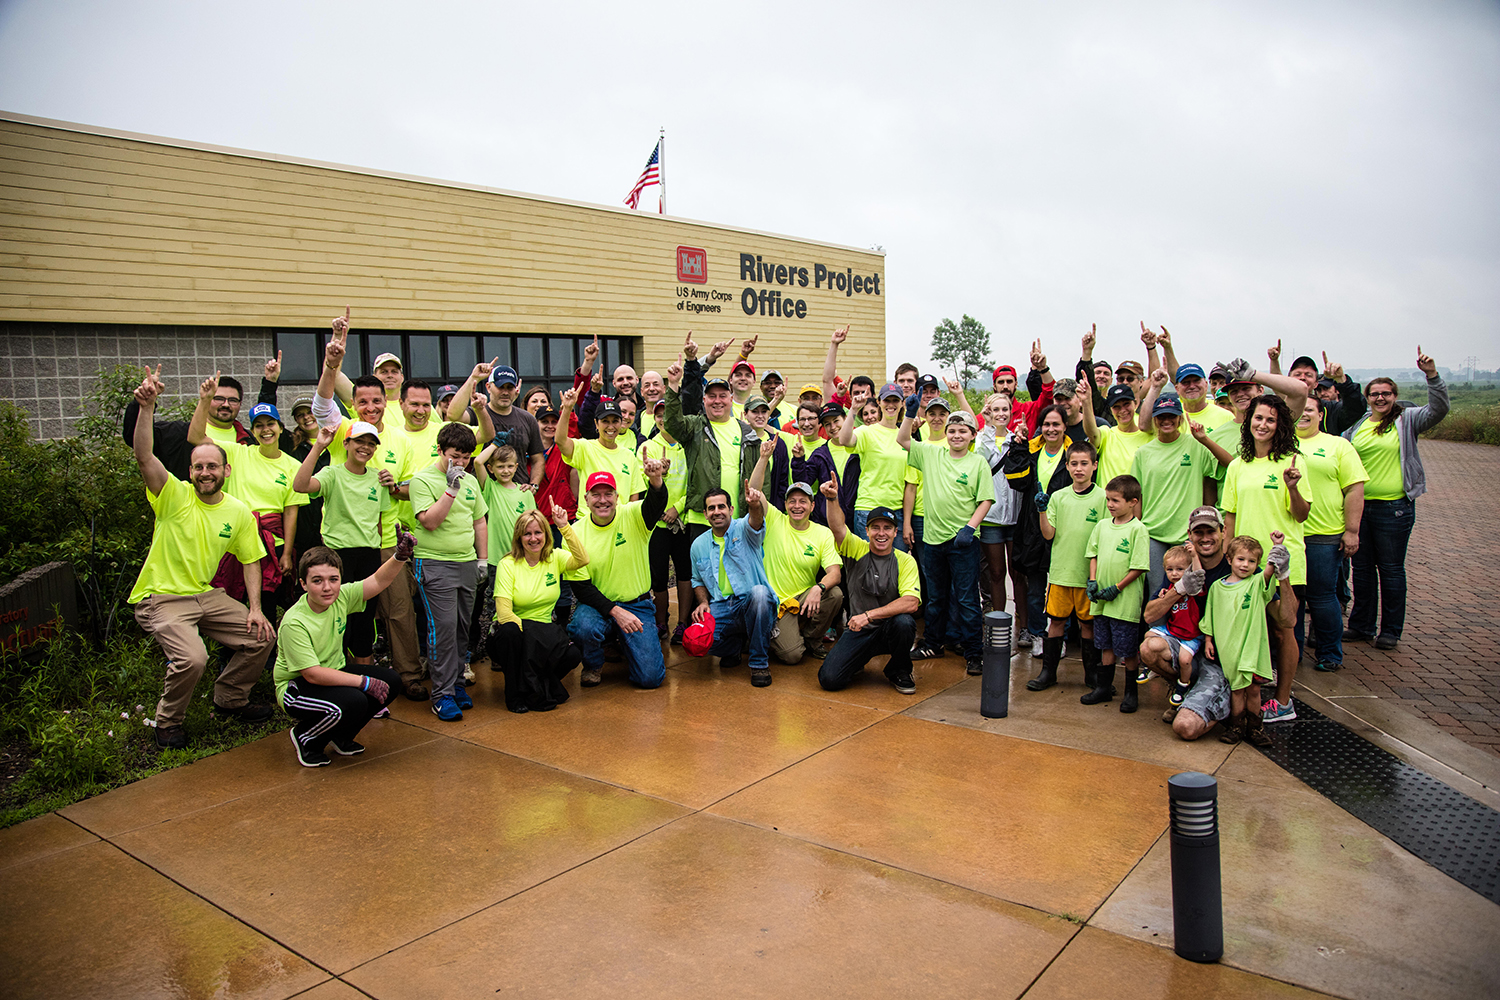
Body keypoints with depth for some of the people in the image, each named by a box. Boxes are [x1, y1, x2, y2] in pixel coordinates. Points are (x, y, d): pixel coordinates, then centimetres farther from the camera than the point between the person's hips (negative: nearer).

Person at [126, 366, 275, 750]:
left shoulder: (239, 512, 2)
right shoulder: (174, 495, -10)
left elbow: (250, 561, 8)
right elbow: (144, 456, -27)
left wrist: (255, 608, -3)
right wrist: (147, 407, -40)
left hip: (206, 595, 5)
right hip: (161, 597, -5)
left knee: (261, 638, 0)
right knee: (191, 657, -26)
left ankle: (229, 699, 25)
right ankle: (168, 721, 3)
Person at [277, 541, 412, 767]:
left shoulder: (341, 597, -10)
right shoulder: (294, 623, -27)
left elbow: (379, 580, -9)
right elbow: (312, 674, -28)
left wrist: (400, 556, -30)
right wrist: (364, 682, -29)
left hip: (333, 674, 7)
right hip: (297, 687, -7)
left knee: (391, 681, -10)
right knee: (353, 701, -33)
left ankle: (341, 736, 12)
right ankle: (305, 738, -1)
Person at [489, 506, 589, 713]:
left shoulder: (555, 558, 2)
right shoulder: (507, 564, -7)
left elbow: (583, 560, -21)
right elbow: (504, 613, -16)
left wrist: (565, 526, -26)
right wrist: (530, 633, -25)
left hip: (546, 630, 2)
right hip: (513, 633, -2)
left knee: (573, 654, -27)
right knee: (509, 631, -38)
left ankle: (543, 685, 5)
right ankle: (516, 694, -15)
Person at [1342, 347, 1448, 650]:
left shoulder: (1406, 419, 0)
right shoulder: (1357, 425, 11)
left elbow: (1438, 410, -16)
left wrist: (1432, 375, -25)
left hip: (1394, 507, -4)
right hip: (1359, 506, 4)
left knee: (1391, 569, 3)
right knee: (1362, 567, 12)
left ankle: (1391, 630, 13)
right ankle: (1361, 626, 23)